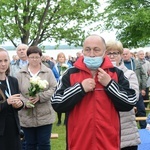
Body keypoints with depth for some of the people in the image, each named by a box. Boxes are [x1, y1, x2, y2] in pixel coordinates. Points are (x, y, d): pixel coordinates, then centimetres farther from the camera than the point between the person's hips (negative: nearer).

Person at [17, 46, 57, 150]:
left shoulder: (48, 72, 1)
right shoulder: (21, 74, 4)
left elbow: (54, 89, -4)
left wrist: (40, 97, -18)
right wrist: (25, 102, -17)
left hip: (45, 116, -1)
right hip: (27, 117, 1)